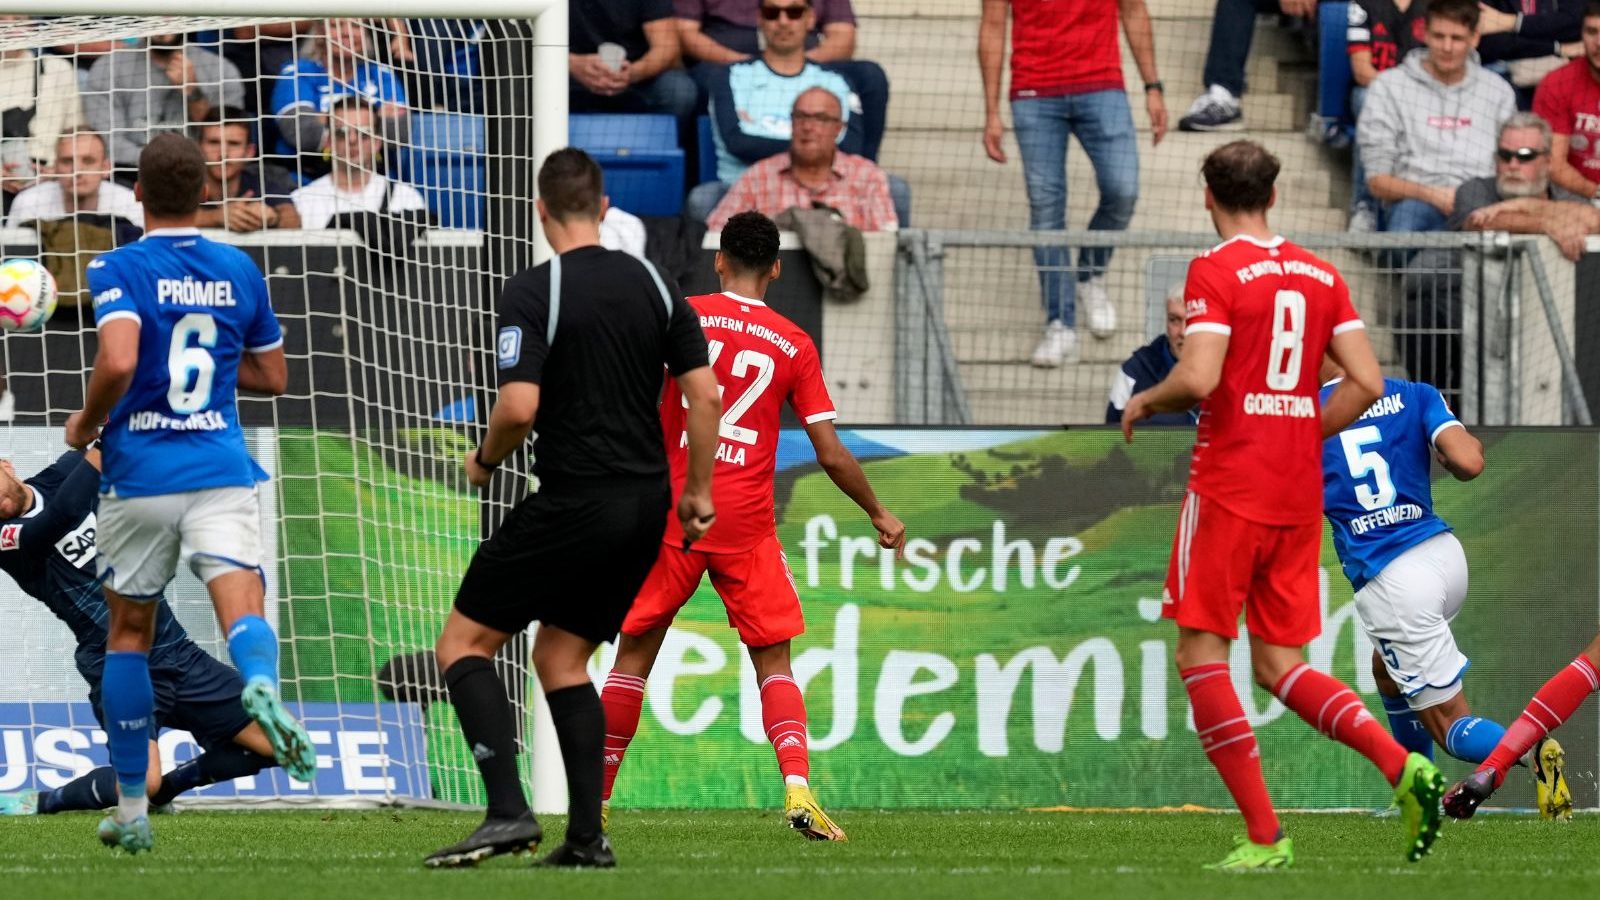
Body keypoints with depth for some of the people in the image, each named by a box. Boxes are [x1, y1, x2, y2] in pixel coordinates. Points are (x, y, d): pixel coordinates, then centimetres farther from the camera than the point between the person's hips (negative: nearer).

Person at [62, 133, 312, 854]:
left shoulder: (119, 270, -6)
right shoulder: (240, 272, 8)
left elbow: (118, 362, -22)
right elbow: (272, 376, 17)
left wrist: (86, 422, -4)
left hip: (138, 476, -1)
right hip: (221, 471, 1)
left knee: (128, 634, 14)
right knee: (242, 604, -14)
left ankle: (131, 812, 18)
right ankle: (261, 686, -52)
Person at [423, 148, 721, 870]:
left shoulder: (533, 292, -11)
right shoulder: (653, 284, 7)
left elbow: (519, 406, -20)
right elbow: (704, 395, 6)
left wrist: (484, 462, 0)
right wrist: (698, 492, 15)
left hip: (573, 505, -6)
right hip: (646, 505, 6)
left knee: (463, 644, 3)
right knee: (561, 658, 18)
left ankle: (508, 811, -13)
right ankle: (587, 836, 8)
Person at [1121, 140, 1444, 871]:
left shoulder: (1216, 270, -8)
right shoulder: (1320, 275, 10)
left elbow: (1198, 379, -19)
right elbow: (1367, 382, 5)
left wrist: (1144, 402, 1)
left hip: (1229, 487, -6)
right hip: (1299, 493, 6)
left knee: (1201, 653, 1)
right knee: (1281, 667, 11)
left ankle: (1263, 837, -8)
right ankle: (1403, 766, -11)